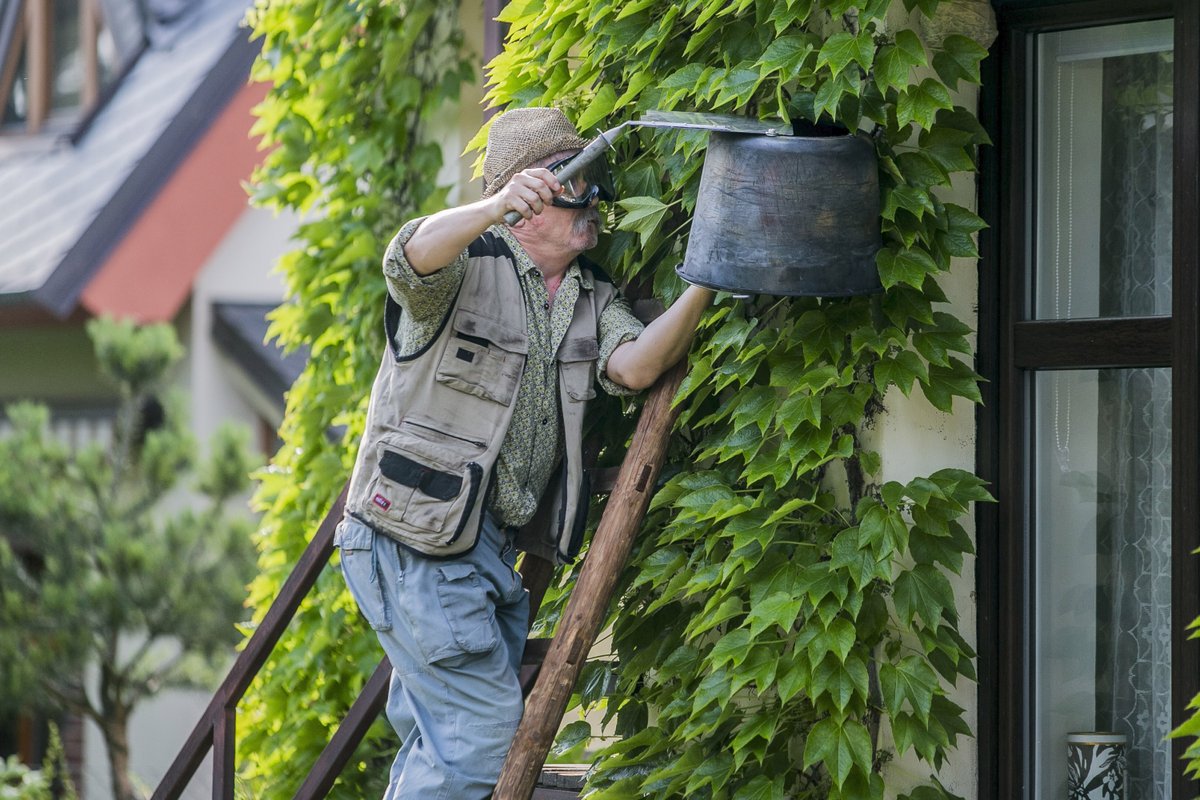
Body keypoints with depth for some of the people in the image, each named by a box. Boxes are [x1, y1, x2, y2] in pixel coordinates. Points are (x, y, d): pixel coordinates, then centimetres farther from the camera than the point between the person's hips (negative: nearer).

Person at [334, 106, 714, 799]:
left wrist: (703, 287, -25)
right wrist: (496, 207, -51)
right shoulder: (469, 265, -8)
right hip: (419, 539, -8)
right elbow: (411, 258, -33)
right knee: (485, 723, -12)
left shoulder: (594, 300, 10)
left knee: (442, 731, 15)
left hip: (496, 546, 8)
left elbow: (633, 367, -10)